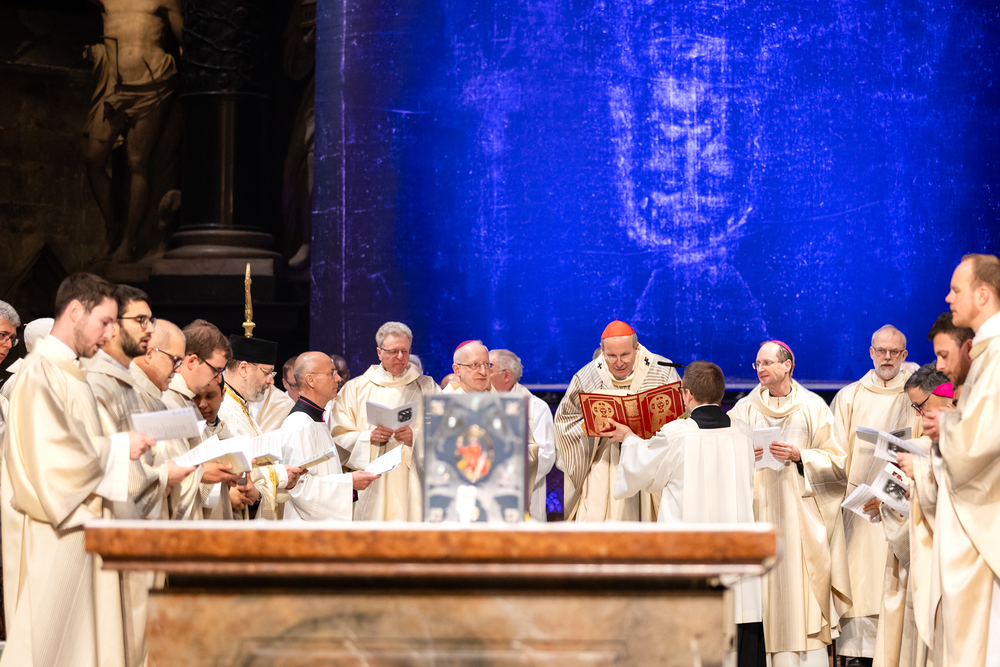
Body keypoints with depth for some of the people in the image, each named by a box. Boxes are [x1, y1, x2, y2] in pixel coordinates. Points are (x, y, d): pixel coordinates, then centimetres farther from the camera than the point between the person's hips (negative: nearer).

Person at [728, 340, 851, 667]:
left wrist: (800, 456, -11)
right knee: (772, 589, -4)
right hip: (761, 510, 1)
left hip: (802, 511, -1)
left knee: (805, 588, -7)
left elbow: (836, 459, 3)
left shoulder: (813, 407, 7)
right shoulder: (744, 409, 12)